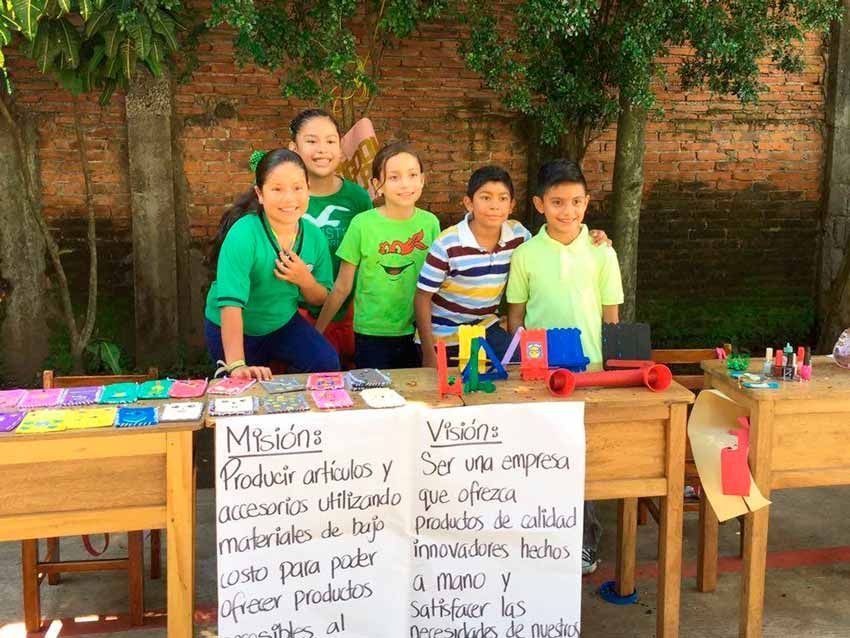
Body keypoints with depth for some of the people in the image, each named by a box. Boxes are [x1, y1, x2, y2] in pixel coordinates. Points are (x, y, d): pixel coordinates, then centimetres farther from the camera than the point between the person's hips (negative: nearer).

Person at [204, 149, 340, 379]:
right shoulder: (243, 235, -30)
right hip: (234, 331, -4)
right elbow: (231, 303, -39)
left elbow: (320, 299, 0)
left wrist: (305, 280, -23)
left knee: (327, 364, -16)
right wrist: (236, 365, -47)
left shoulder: (314, 236, -12)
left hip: (284, 323, 4)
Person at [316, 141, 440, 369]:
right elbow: (342, 288, -4)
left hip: (417, 333, 3)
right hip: (372, 336, -3)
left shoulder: (430, 223, -3)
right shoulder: (362, 224, -11)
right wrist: (317, 332, -2)